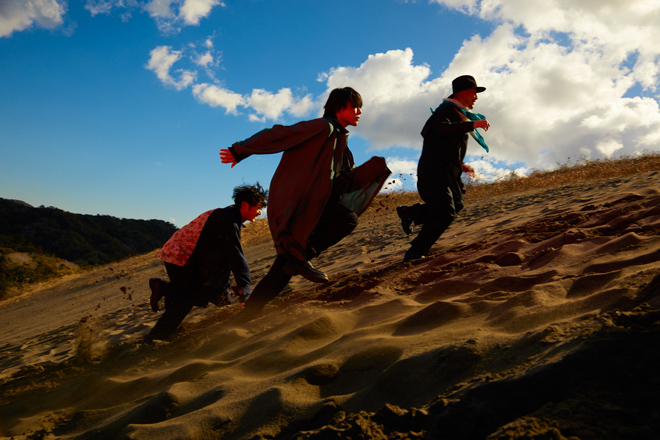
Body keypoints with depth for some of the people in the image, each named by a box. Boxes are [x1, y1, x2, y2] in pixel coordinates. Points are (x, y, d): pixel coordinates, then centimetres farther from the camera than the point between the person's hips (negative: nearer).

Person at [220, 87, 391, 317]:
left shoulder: (340, 141, 23)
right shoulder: (322, 127, -6)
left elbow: (349, 180, 19)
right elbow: (278, 134, -11)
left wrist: (377, 166, 5)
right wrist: (239, 151, -14)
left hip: (309, 203, 9)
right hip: (294, 198, -9)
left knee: (285, 267, 7)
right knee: (347, 219, -24)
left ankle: (248, 312, 12)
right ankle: (300, 257, -18)